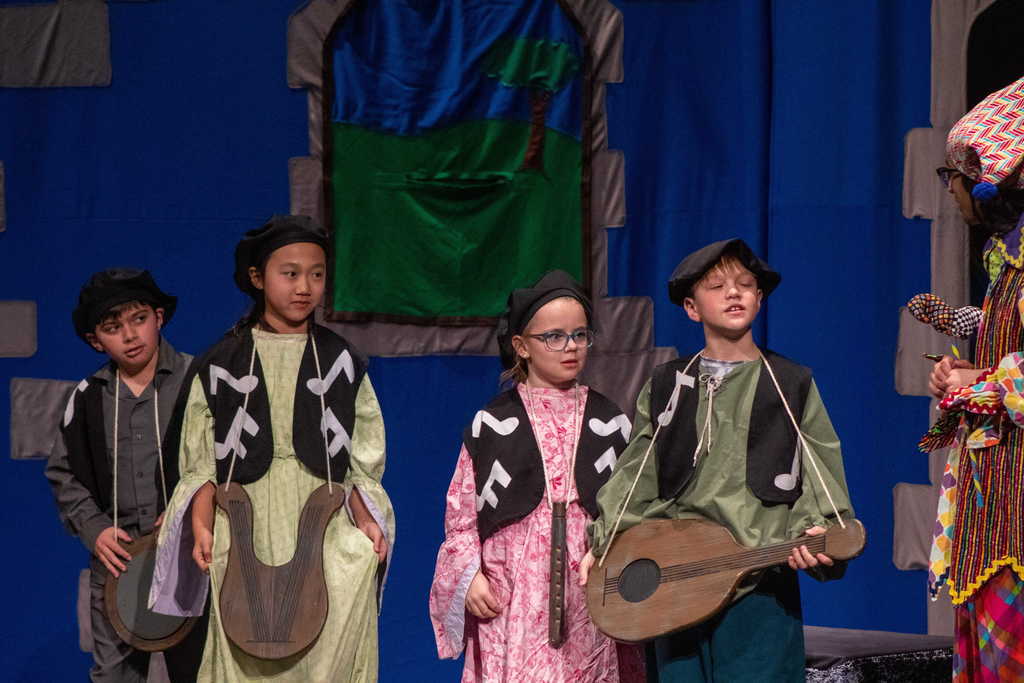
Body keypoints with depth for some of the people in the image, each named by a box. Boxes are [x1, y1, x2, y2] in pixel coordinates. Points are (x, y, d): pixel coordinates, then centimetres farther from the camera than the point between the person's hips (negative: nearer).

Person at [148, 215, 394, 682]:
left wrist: (367, 521, -7)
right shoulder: (221, 366, 9)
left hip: (327, 549, 0)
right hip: (247, 546, 0)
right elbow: (200, 465, 7)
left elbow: (362, 466, 11)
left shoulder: (343, 364, 12)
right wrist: (202, 526, -9)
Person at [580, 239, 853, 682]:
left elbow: (820, 483, 2)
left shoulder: (792, 385, 7)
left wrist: (815, 534, -17)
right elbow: (636, 478, 11)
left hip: (761, 584, -2)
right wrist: (602, 545, -1)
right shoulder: (667, 387, 12)